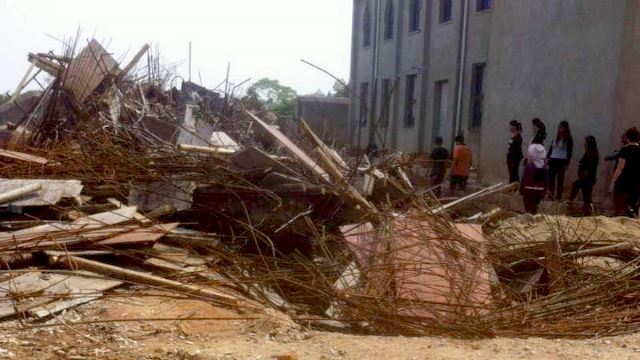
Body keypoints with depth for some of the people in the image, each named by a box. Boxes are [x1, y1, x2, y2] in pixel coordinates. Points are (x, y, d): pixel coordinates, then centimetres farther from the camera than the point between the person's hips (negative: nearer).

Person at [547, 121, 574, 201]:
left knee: (560, 179, 0)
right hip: (553, 160, 4)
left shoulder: (568, 140, -3)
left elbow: (569, 152, -5)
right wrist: (548, 157, 5)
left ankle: (558, 196, 4)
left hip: (562, 161, -4)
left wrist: (566, 163, -10)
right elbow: (551, 148, 14)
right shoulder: (556, 138, 10)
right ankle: (551, 195, 7)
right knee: (551, 178, 1)